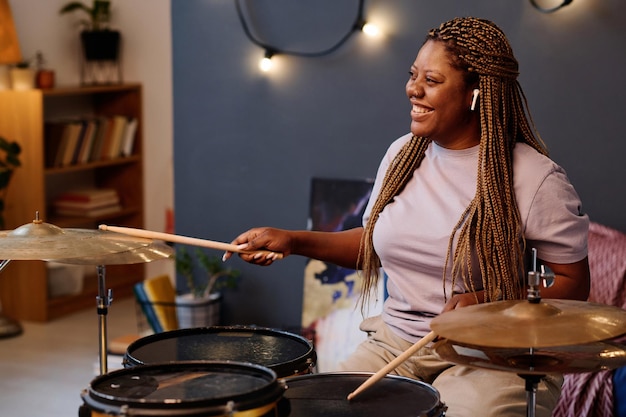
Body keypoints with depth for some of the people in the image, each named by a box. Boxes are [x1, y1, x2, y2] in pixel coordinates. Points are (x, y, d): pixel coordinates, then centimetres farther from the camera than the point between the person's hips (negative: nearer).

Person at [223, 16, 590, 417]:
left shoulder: (535, 179, -13)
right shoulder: (404, 154, 6)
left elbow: (573, 283, -7)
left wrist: (486, 303, -22)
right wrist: (294, 241, 6)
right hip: (396, 339, 5)